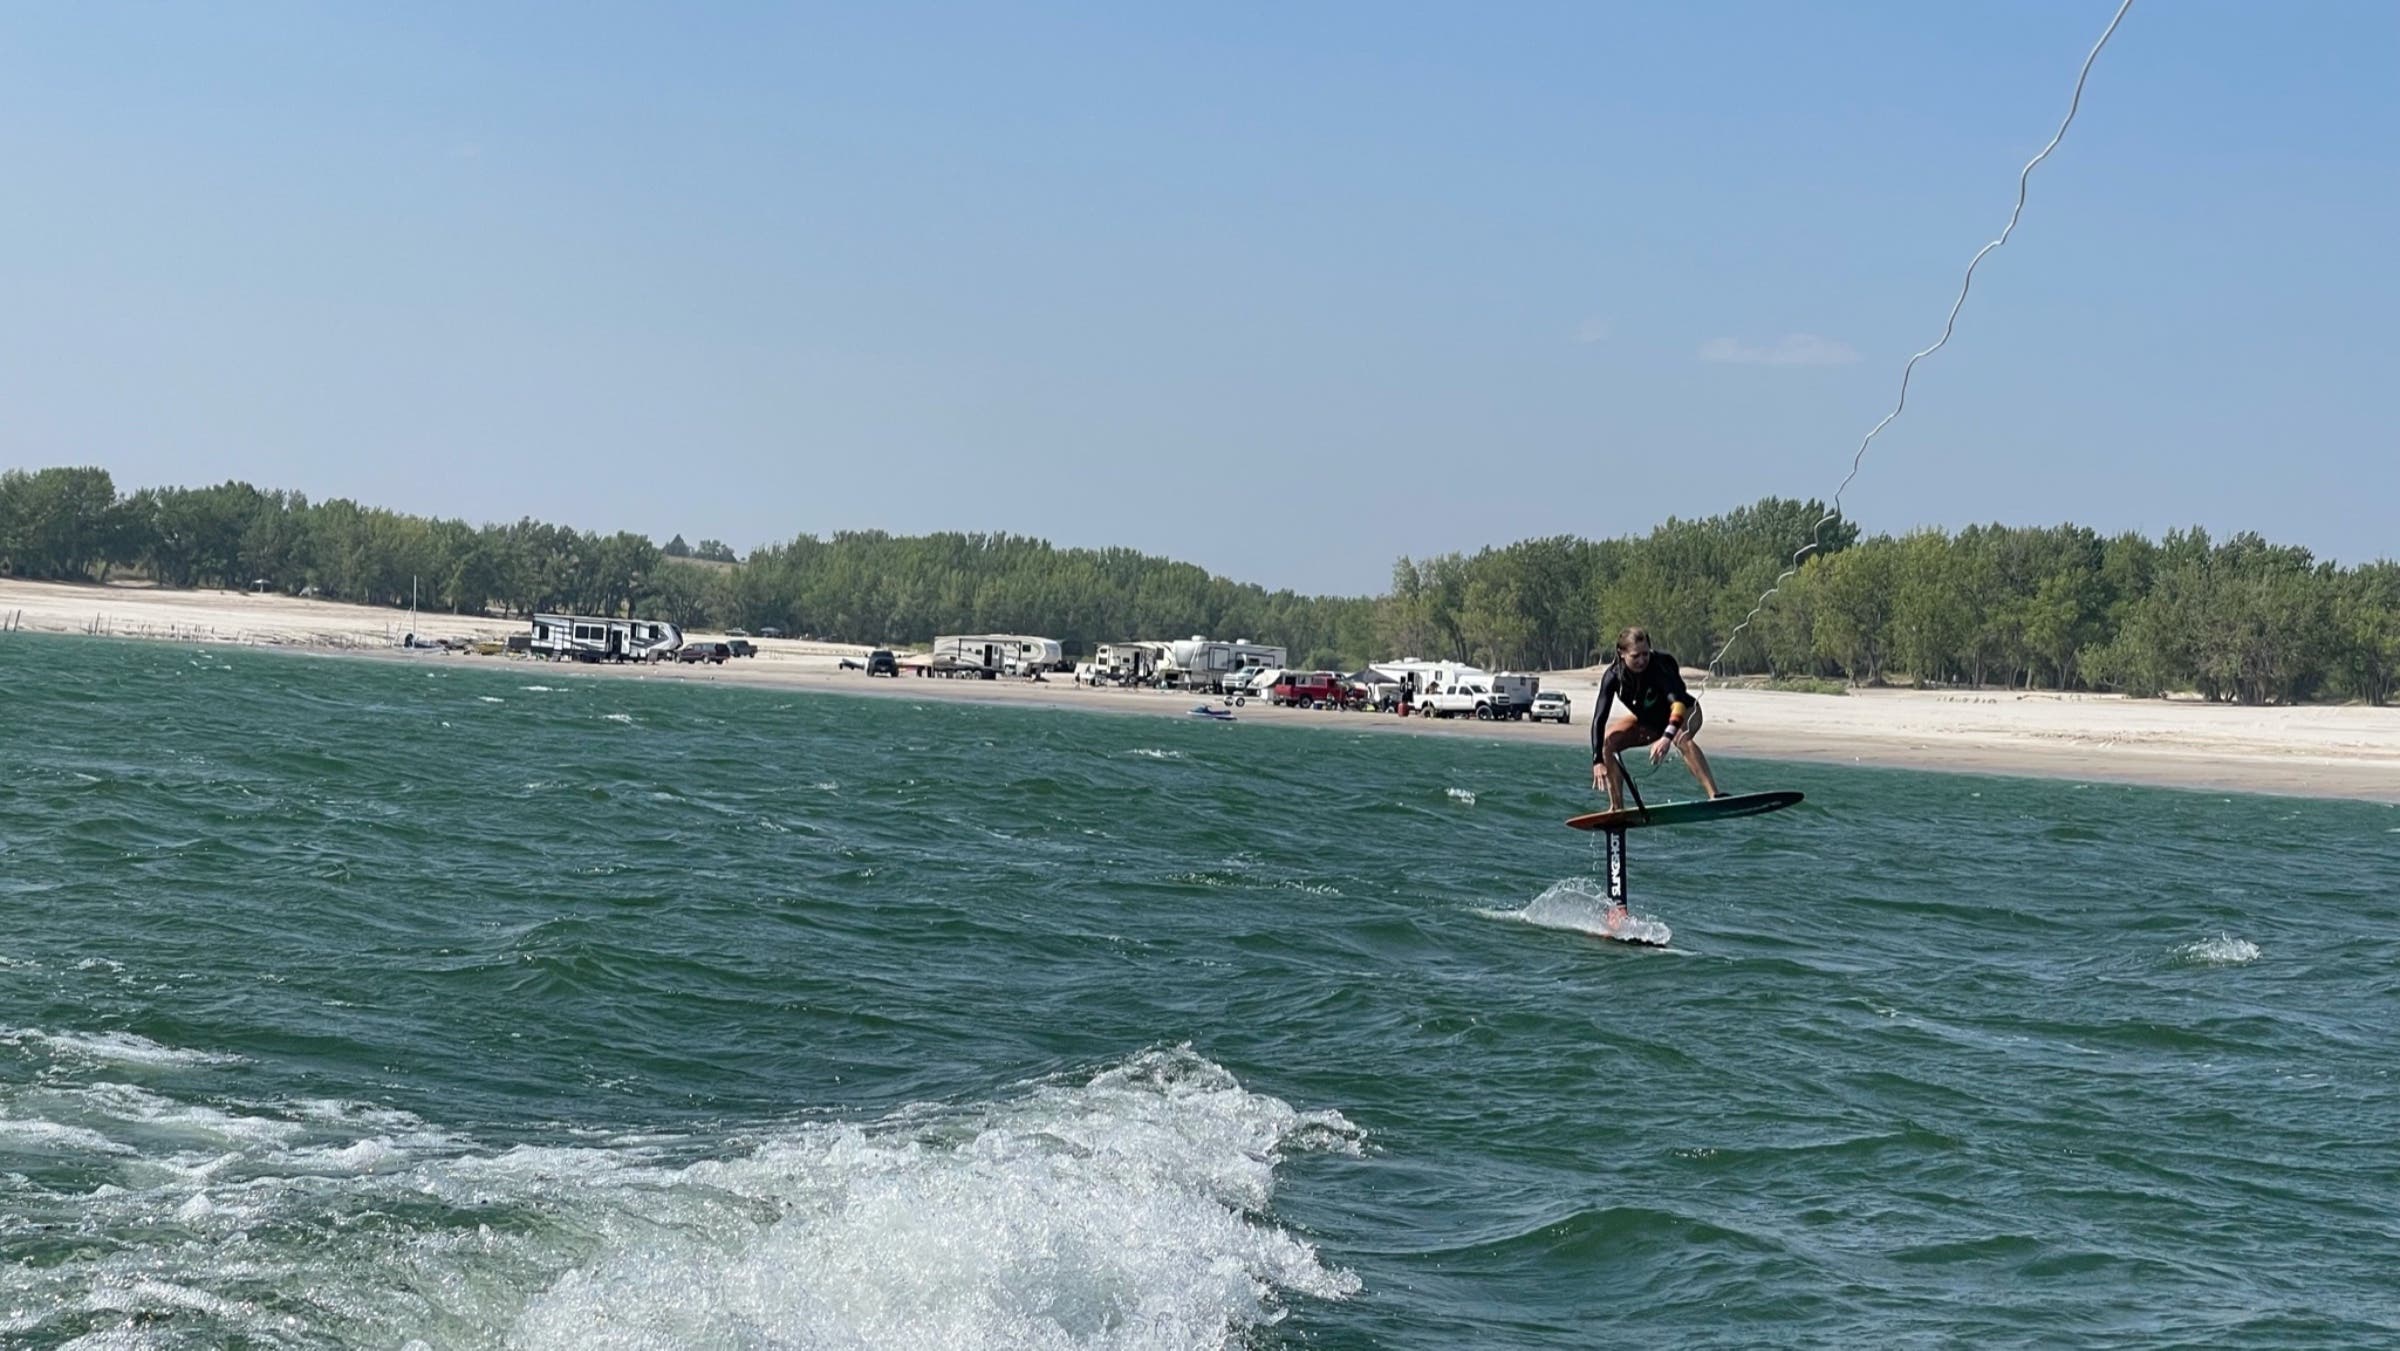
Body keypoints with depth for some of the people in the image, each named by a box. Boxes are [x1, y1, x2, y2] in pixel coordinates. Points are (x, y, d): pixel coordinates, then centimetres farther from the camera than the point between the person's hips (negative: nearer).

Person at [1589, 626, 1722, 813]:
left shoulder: (1659, 666, -33)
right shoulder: (1613, 676, -24)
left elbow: (1678, 701, -46)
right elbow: (1599, 719, -28)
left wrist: (1668, 736, -64)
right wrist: (1598, 761, -39)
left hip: (1684, 714, -4)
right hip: (1646, 721, 4)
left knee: (1682, 738, -39)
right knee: (1605, 741, -19)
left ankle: (1714, 796, -47)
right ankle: (1617, 808, -12)